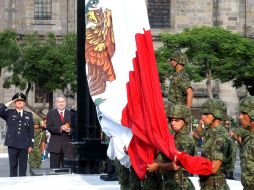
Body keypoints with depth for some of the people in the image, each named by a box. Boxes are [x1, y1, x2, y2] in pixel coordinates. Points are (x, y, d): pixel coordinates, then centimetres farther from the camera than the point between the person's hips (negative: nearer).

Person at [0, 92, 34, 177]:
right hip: (12, 144, -1)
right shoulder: (9, 113, 8)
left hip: (24, 145, 1)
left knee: (23, 166, 4)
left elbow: (31, 131, 7)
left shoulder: (29, 115, 12)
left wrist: (31, 145, 1)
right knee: (13, 165, 2)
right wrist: (8, 103, -5)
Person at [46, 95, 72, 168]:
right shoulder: (51, 114, 8)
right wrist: (60, 128, -18)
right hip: (55, 145, -1)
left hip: (67, 146, 1)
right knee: (54, 168, 0)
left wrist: (70, 130, -16)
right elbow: (49, 127, -4)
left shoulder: (70, 114, 13)